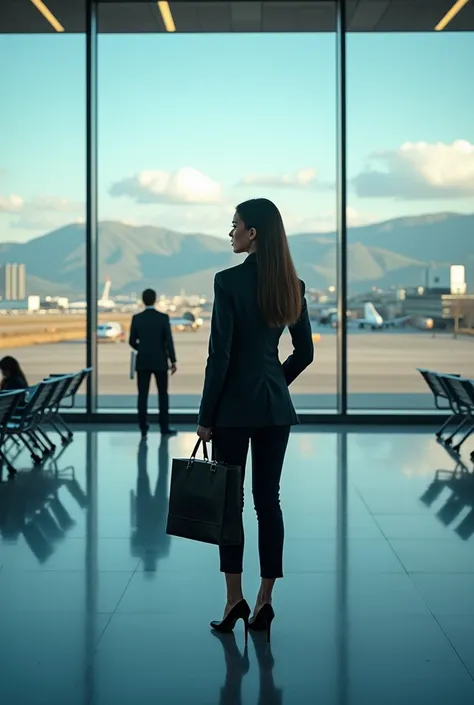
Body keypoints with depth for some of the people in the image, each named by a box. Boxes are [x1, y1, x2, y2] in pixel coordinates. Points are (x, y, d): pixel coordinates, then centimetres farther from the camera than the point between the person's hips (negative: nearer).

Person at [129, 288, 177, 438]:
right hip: (160, 361, -1)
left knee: (143, 395, 3)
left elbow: (132, 341, 1)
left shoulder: (136, 318, -3)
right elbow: (168, 341, -9)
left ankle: (143, 428, 1)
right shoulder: (163, 317, -6)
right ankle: (164, 427, 8)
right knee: (163, 394, 8)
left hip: (143, 362, 1)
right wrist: (173, 361, -4)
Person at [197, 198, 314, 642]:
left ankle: (235, 598, 6)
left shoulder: (229, 281, -13)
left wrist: (206, 415, -8)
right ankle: (264, 601, 10)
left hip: (235, 405, -5)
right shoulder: (292, 285, 5)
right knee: (268, 499, 8)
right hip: (277, 405, 5)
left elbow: (220, 353, -14)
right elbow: (305, 352, 9)